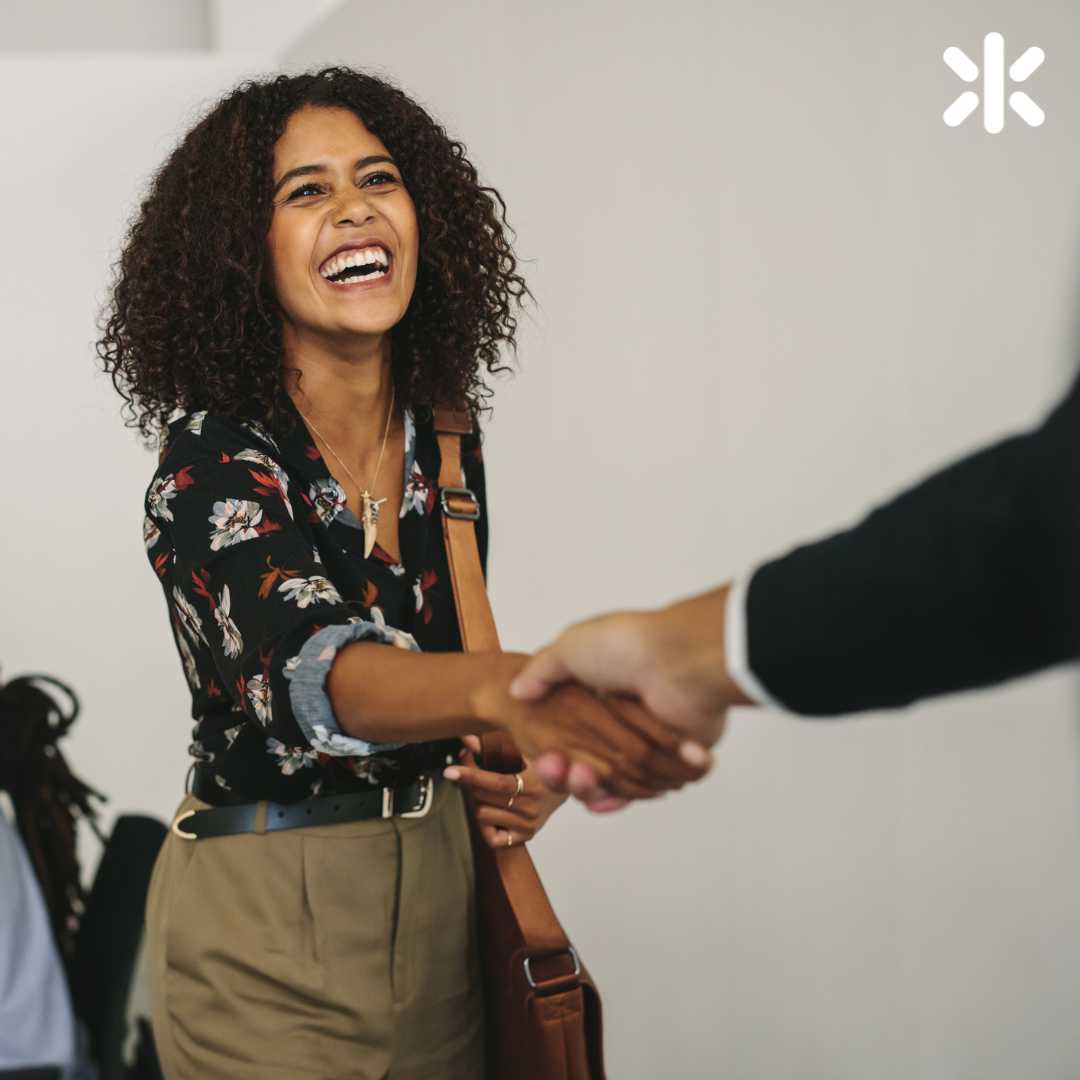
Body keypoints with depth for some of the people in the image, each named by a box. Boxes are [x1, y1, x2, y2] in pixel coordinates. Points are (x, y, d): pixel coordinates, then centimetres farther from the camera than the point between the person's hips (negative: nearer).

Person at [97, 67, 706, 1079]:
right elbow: (303, 664, -38)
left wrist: (493, 768, -5)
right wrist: (506, 686, -57)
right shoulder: (213, 461, -19)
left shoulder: (445, 442, 0)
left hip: (436, 888, 6)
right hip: (265, 926, -6)